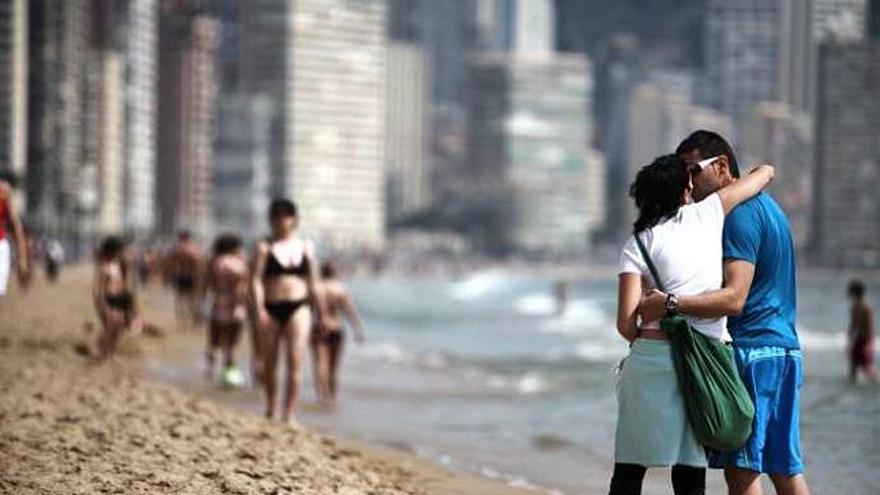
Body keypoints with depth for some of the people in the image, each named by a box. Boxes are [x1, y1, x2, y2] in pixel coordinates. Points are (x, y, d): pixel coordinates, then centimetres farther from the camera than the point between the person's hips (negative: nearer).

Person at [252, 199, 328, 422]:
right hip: (272, 309, 0)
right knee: (269, 363, 9)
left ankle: (288, 414, -10)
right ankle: (270, 408, 31)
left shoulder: (305, 247, 10)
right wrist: (260, 310, -17)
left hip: (298, 307, 1)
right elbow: (256, 280, -5)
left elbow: (313, 283, 15)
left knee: (295, 361, -10)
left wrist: (321, 313, 15)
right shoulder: (265, 247, 3)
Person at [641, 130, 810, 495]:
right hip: (786, 349, 10)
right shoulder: (768, 207, 20)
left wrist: (671, 304, -30)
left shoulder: (740, 214, -12)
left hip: (751, 350, -10)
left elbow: (734, 298, -22)